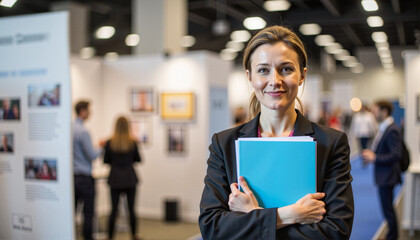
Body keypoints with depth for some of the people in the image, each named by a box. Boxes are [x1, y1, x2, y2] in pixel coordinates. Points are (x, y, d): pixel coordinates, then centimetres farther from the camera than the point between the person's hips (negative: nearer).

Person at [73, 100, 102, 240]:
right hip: (84, 177, -7)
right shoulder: (83, 131, -17)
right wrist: (101, 148, 3)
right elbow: (92, 155, -14)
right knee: (88, 212, 2)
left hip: (71, 176, 7)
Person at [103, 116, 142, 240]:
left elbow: (105, 161, 3)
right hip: (130, 178, 0)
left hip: (115, 178, 0)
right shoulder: (132, 142, -6)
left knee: (114, 209, 4)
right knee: (131, 208, 8)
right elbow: (138, 160, 5)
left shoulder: (110, 143, -5)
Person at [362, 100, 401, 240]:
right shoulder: (383, 128, 10)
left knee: (388, 209, 1)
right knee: (387, 207, 19)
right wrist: (371, 153, 4)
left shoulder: (392, 130, -21)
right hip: (383, 176, 10)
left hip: (387, 176, -10)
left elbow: (395, 155, -25)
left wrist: (374, 158, -21)